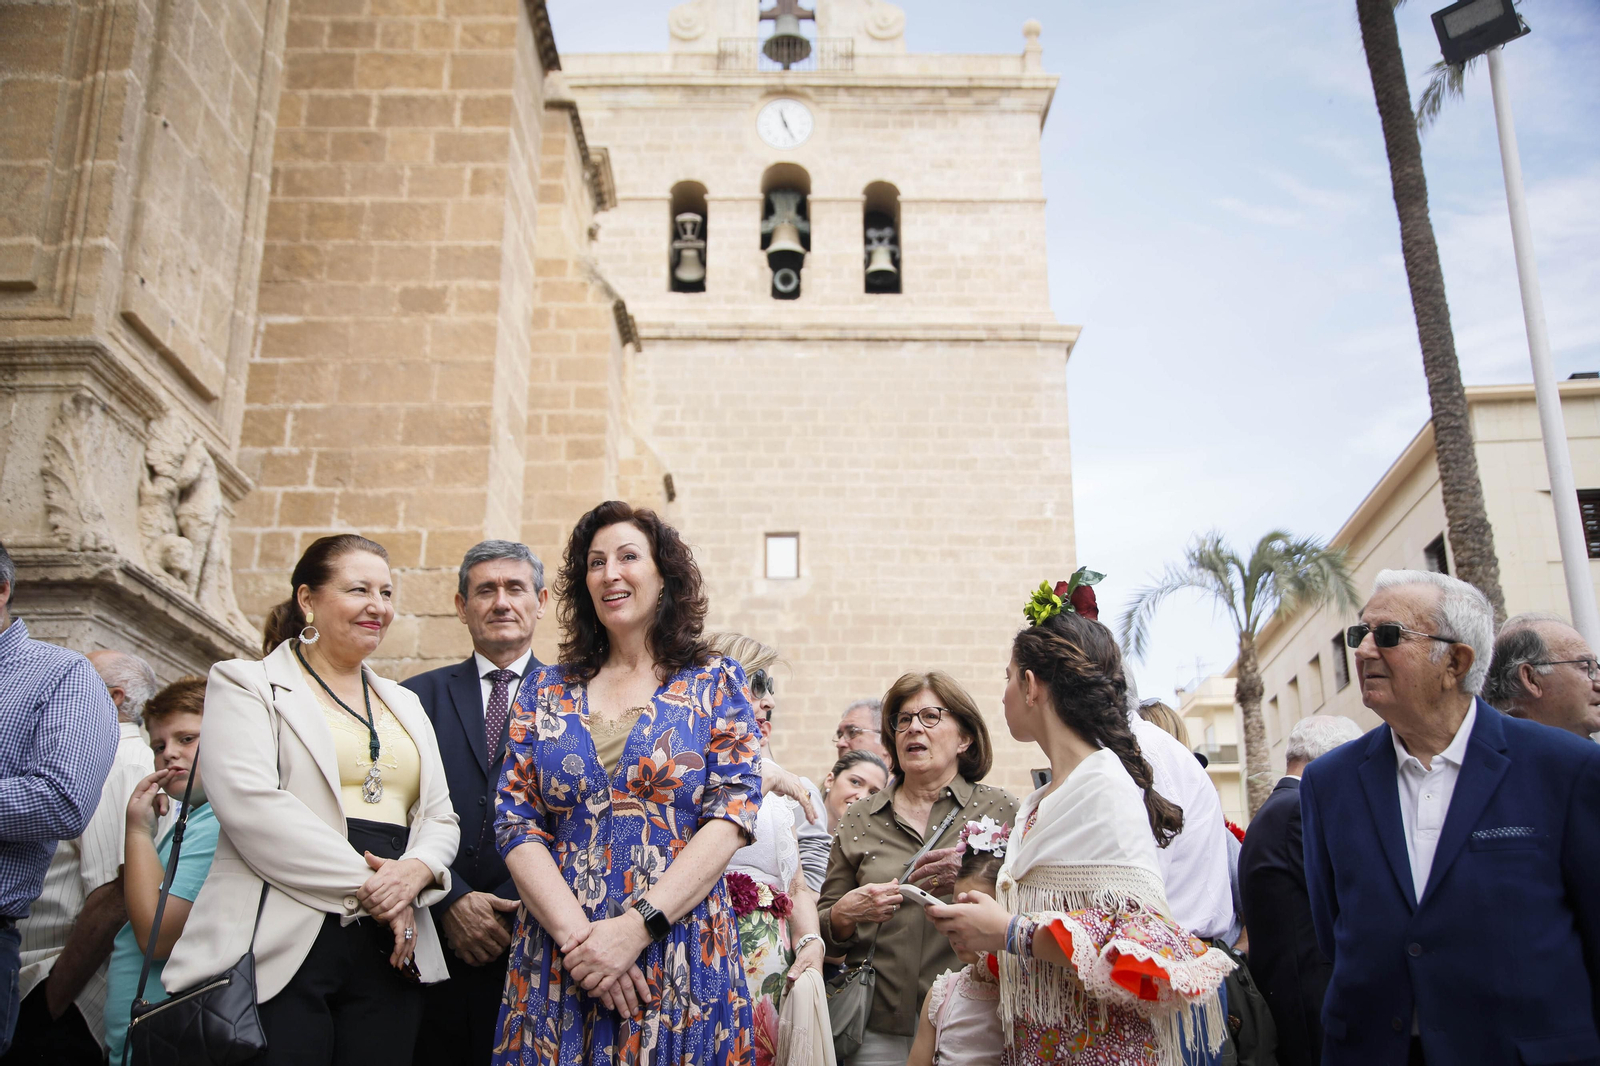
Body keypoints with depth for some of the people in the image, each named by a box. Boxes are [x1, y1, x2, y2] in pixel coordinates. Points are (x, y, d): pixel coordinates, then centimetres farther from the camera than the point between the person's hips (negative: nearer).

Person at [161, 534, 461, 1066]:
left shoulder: (404, 704, 21)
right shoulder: (245, 683, 4)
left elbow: (440, 819, 15)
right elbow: (250, 803, -12)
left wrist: (415, 871, -8)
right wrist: (365, 885, -13)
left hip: (390, 951, 5)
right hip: (280, 944, -5)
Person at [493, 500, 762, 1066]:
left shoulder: (715, 682, 3)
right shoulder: (546, 690, 9)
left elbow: (732, 816, -7)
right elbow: (516, 824, 2)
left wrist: (636, 927, -16)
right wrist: (577, 934, -13)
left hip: (683, 961, -2)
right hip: (557, 965, 2)